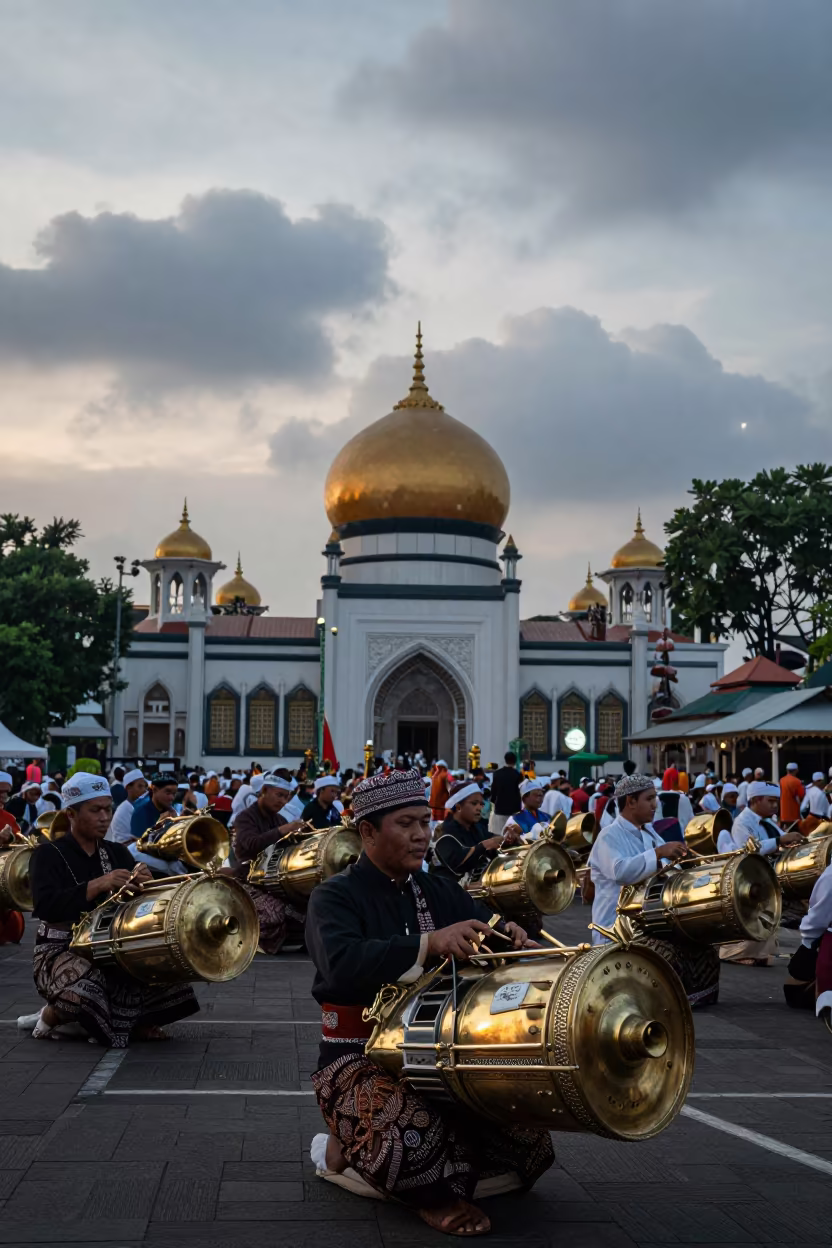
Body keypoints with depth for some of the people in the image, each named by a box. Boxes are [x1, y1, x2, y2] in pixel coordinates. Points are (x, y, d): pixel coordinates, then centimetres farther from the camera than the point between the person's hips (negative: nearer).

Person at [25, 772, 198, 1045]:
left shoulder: (118, 853, 10)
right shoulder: (48, 855, -6)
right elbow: (44, 906, -24)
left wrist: (141, 883, -21)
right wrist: (98, 885, -32)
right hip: (61, 948, -5)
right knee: (86, 988, -37)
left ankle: (136, 1022, 5)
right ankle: (50, 1016, -3)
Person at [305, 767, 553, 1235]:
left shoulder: (442, 893, 13)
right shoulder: (335, 897, -7)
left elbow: (486, 928, 1)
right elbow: (342, 965, -27)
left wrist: (509, 934, -25)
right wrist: (428, 944, -40)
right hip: (358, 1057, -7)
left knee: (529, 1137, -9)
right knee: (413, 1136, -37)